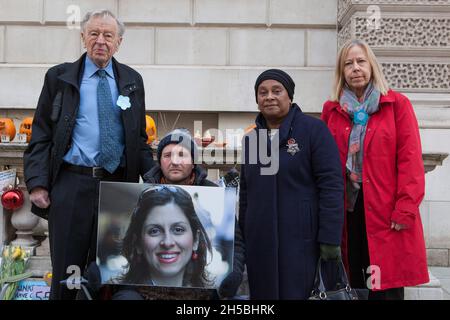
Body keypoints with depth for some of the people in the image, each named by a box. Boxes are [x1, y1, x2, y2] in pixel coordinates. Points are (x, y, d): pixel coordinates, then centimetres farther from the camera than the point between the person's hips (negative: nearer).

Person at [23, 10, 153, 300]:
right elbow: (41, 134, 4)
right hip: (71, 184, -2)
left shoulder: (132, 81, 11)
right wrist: (37, 183, -7)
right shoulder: (59, 77, 6)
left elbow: (139, 137, 14)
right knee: (66, 270, 4)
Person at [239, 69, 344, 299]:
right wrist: (242, 238, 15)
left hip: (300, 240, -5)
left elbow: (331, 186, -10)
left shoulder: (313, 129, -4)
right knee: (263, 295, 9)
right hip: (259, 242, 5)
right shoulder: (251, 138, 14)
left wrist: (330, 238, -15)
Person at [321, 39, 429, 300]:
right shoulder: (332, 110, 11)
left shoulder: (397, 104, 2)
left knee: (388, 288, -1)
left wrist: (405, 210, -13)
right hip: (347, 209, 3)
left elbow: (411, 160, -5)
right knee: (355, 285, 10)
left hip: (387, 212, -3)